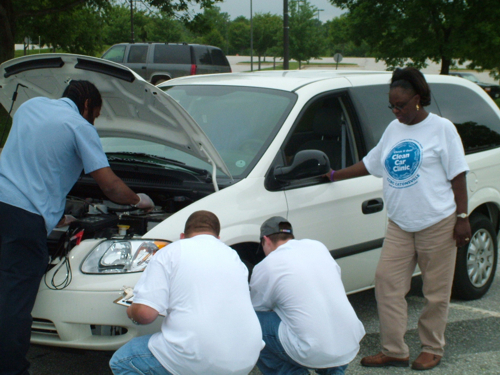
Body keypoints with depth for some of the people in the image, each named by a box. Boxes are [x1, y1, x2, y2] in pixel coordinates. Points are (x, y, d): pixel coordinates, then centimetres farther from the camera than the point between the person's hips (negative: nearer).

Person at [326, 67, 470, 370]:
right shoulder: (394, 129, 13)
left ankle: (432, 349, 18)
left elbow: (458, 175, -5)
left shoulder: (441, 128, -3)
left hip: (437, 223, -6)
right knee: (388, 282, -1)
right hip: (400, 224, 6)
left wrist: (462, 217, -10)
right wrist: (335, 175, 20)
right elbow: (370, 164, 24)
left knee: (436, 290, 2)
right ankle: (394, 351, 6)